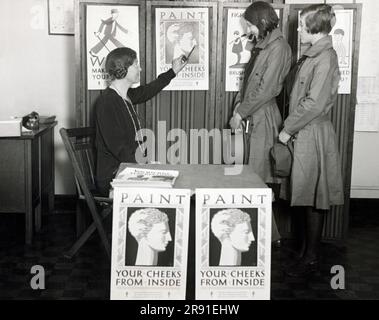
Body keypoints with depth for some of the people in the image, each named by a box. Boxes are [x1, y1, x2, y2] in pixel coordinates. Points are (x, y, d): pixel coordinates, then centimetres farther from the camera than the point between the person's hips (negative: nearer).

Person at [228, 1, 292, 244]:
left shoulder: (278, 47, -12)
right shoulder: (262, 46, 16)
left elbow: (266, 89, -17)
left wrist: (240, 113, -12)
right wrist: (239, 103, 5)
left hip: (263, 118, -9)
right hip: (250, 117, 9)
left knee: (259, 177, -4)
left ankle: (269, 235, 9)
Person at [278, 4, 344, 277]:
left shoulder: (325, 58, -16)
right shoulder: (312, 55, 13)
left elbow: (315, 103, -21)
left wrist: (288, 129, -14)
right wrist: (290, 127, 11)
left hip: (313, 135, -9)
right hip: (303, 134, 9)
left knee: (312, 198, 0)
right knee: (305, 197, 14)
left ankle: (311, 259, 10)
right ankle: (307, 250, 25)